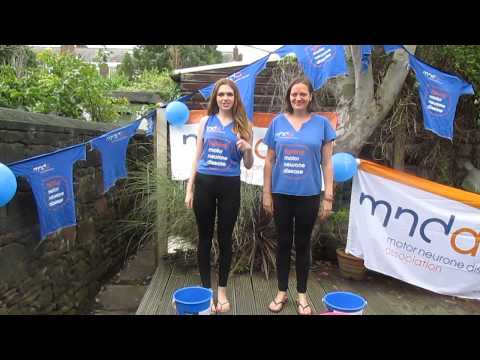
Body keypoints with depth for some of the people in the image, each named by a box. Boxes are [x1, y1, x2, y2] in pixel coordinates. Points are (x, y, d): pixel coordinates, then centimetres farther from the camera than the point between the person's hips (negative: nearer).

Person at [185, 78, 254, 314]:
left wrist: (247, 150, -16)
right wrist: (189, 188, 3)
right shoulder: (206, 121, 6)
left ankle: (222, 290, 26)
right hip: (204, 184, 1)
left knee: (225, 238, 9)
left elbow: (248, 165, 5)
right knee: (205, 238, 8)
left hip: (230, 186, -1)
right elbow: (197, 157, 7)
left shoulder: (243, 126, 3)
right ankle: (206, 290, 24)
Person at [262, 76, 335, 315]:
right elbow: (269, 161, 4)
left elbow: (327, 163, 0)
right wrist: (266, 193, 1)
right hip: (281, 194, 1)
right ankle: (282, 292, 29)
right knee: (283, 243, 12)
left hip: (308, 195, -1)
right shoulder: (278, 122, 2)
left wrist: (328, 197, -4)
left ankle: (302, 295, 28)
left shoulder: (321, 123, 0)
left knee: (303, 244, 12)